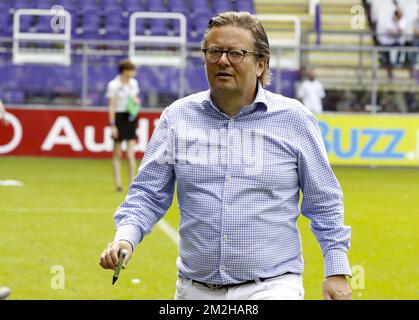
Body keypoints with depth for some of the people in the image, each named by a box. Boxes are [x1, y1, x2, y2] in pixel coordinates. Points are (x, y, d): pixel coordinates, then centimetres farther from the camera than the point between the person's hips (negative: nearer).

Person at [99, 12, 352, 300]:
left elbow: (324, 203, 7)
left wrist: (336, 271, 3)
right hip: (195, 290, 3)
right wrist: (125, 237, -9)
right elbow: (149, 193, 9)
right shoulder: (177, 117, 6)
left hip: (271, 287, -3)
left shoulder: (295, 119, 2)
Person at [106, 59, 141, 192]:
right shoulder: (113, 85, -9)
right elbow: (111, 106, -9)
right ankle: (118, 184, 8)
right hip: (119, 117, -4)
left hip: (131, 118, 4)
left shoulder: (133, 83, 7)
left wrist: (136, 101, -4)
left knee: (131, 154, -5)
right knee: (117, 155, 3)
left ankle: (132, 184, -3)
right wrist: (113, 125, -14)